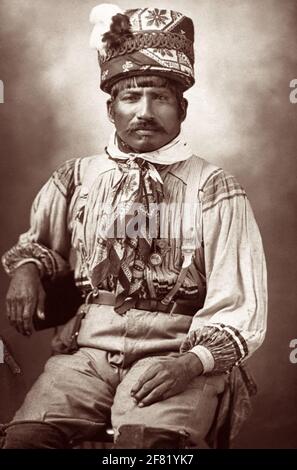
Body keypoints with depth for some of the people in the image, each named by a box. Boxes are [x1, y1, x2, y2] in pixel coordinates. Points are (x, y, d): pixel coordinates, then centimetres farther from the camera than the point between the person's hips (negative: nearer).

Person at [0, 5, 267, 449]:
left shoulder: (213, 189, 0)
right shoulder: (77, 178, 10)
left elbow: (238, 310, -4)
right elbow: (37, 243, 28)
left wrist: (193, 361, -20)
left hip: (178, 356, -3)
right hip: (90, 351, 3)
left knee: (146, 439, -32)